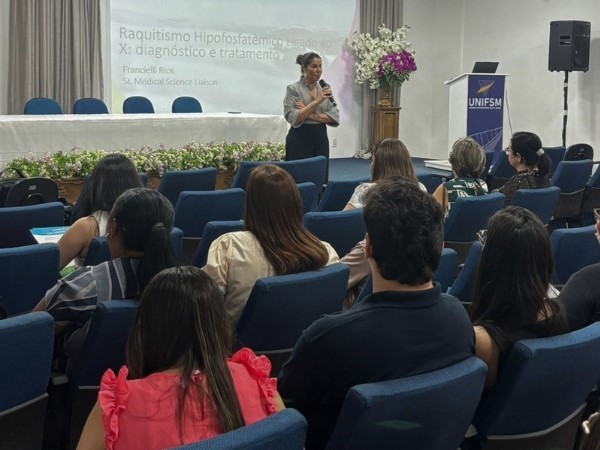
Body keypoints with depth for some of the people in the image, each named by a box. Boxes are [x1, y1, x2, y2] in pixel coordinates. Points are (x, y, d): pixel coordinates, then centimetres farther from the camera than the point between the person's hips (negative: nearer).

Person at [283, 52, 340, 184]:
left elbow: (335, 117, 0)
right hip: (300, 139, -5)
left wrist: (312, 115, -14)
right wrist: (317, 101, -22)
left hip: (321, 138, 5)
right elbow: (293, 118, -17)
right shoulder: (293, 88, -6)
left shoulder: (325, 89, 9)